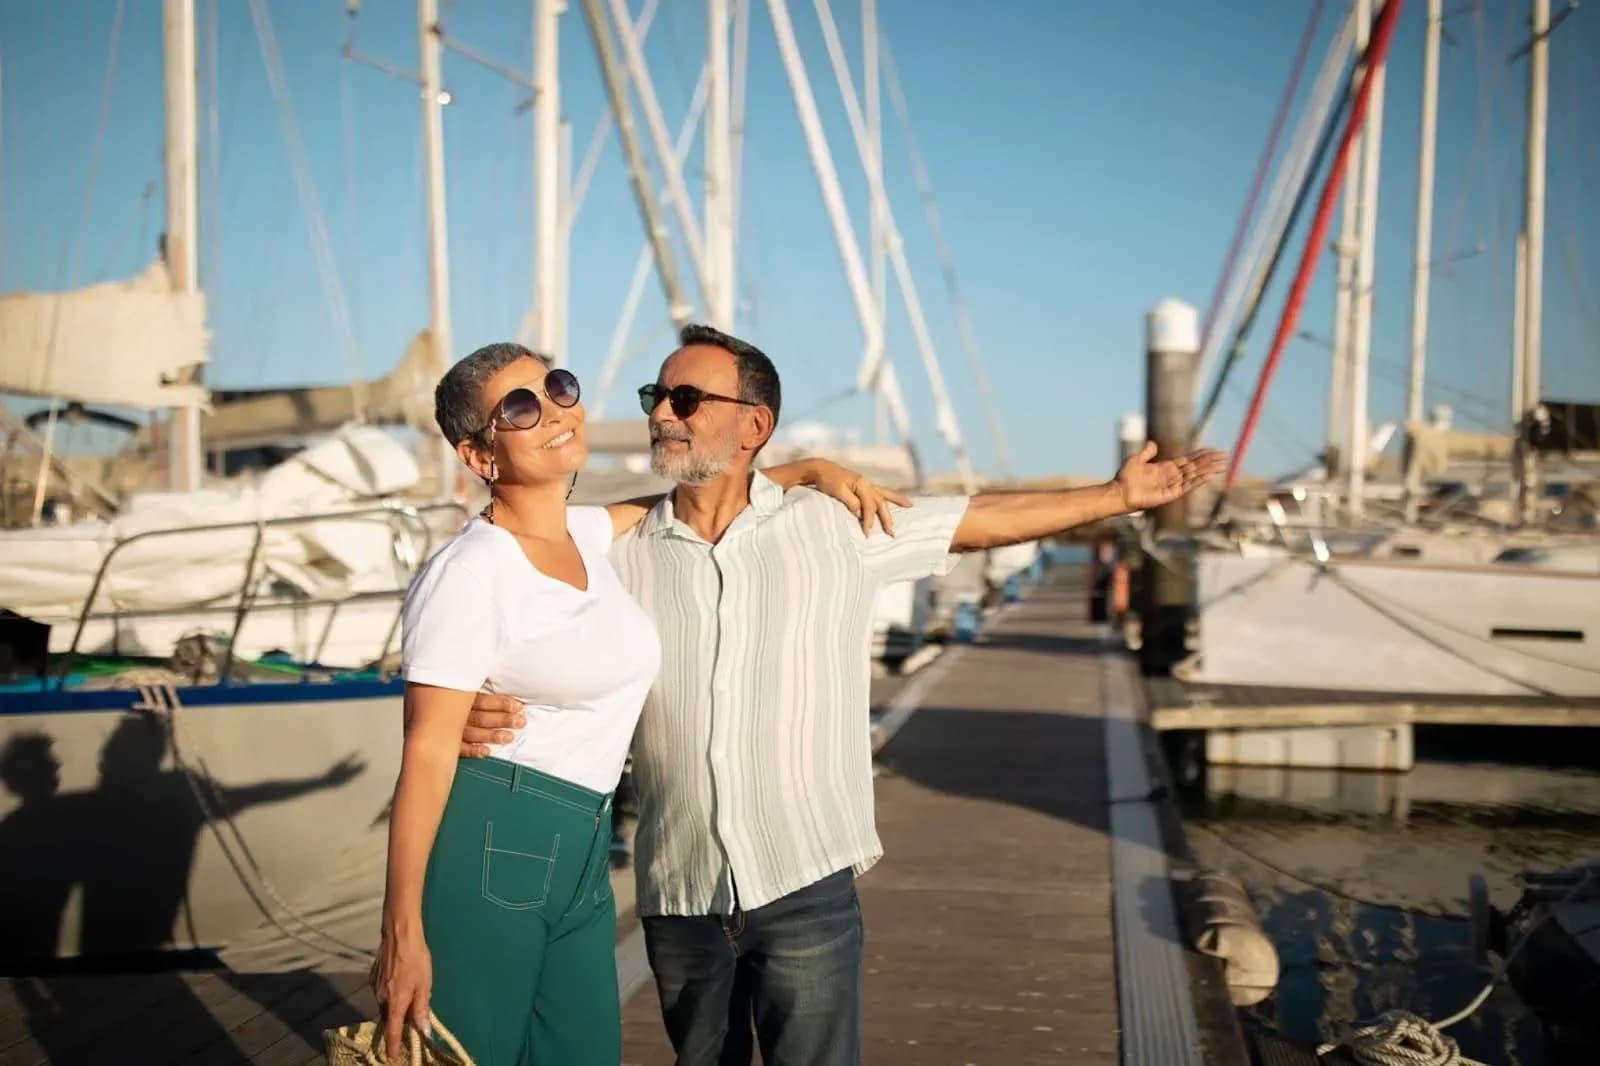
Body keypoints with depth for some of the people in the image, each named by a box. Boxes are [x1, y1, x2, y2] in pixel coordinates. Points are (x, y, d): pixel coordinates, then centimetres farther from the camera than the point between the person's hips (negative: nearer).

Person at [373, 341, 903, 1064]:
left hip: (582, 854, 7)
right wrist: (403, 932, -19)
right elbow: (426, 756, -16)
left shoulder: (588, 535, 7)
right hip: (485, 843, -7)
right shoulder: (470, 574, -14)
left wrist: (813, 469, 11)